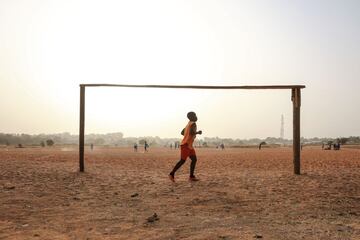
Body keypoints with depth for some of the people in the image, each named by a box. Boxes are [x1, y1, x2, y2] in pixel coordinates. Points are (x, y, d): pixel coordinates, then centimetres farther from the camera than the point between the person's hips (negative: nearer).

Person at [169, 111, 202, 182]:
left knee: (194, 159, 7)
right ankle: (172, 174, -2)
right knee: (182, 160, -9)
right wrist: (198, 132, -10)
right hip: (185, 145, -10)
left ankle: (191, 176, 7)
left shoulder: (188, 124, 17)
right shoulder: (193, 124, -11)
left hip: (189, 146, 10)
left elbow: (182, 133, 23)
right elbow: (191, 132, -28)